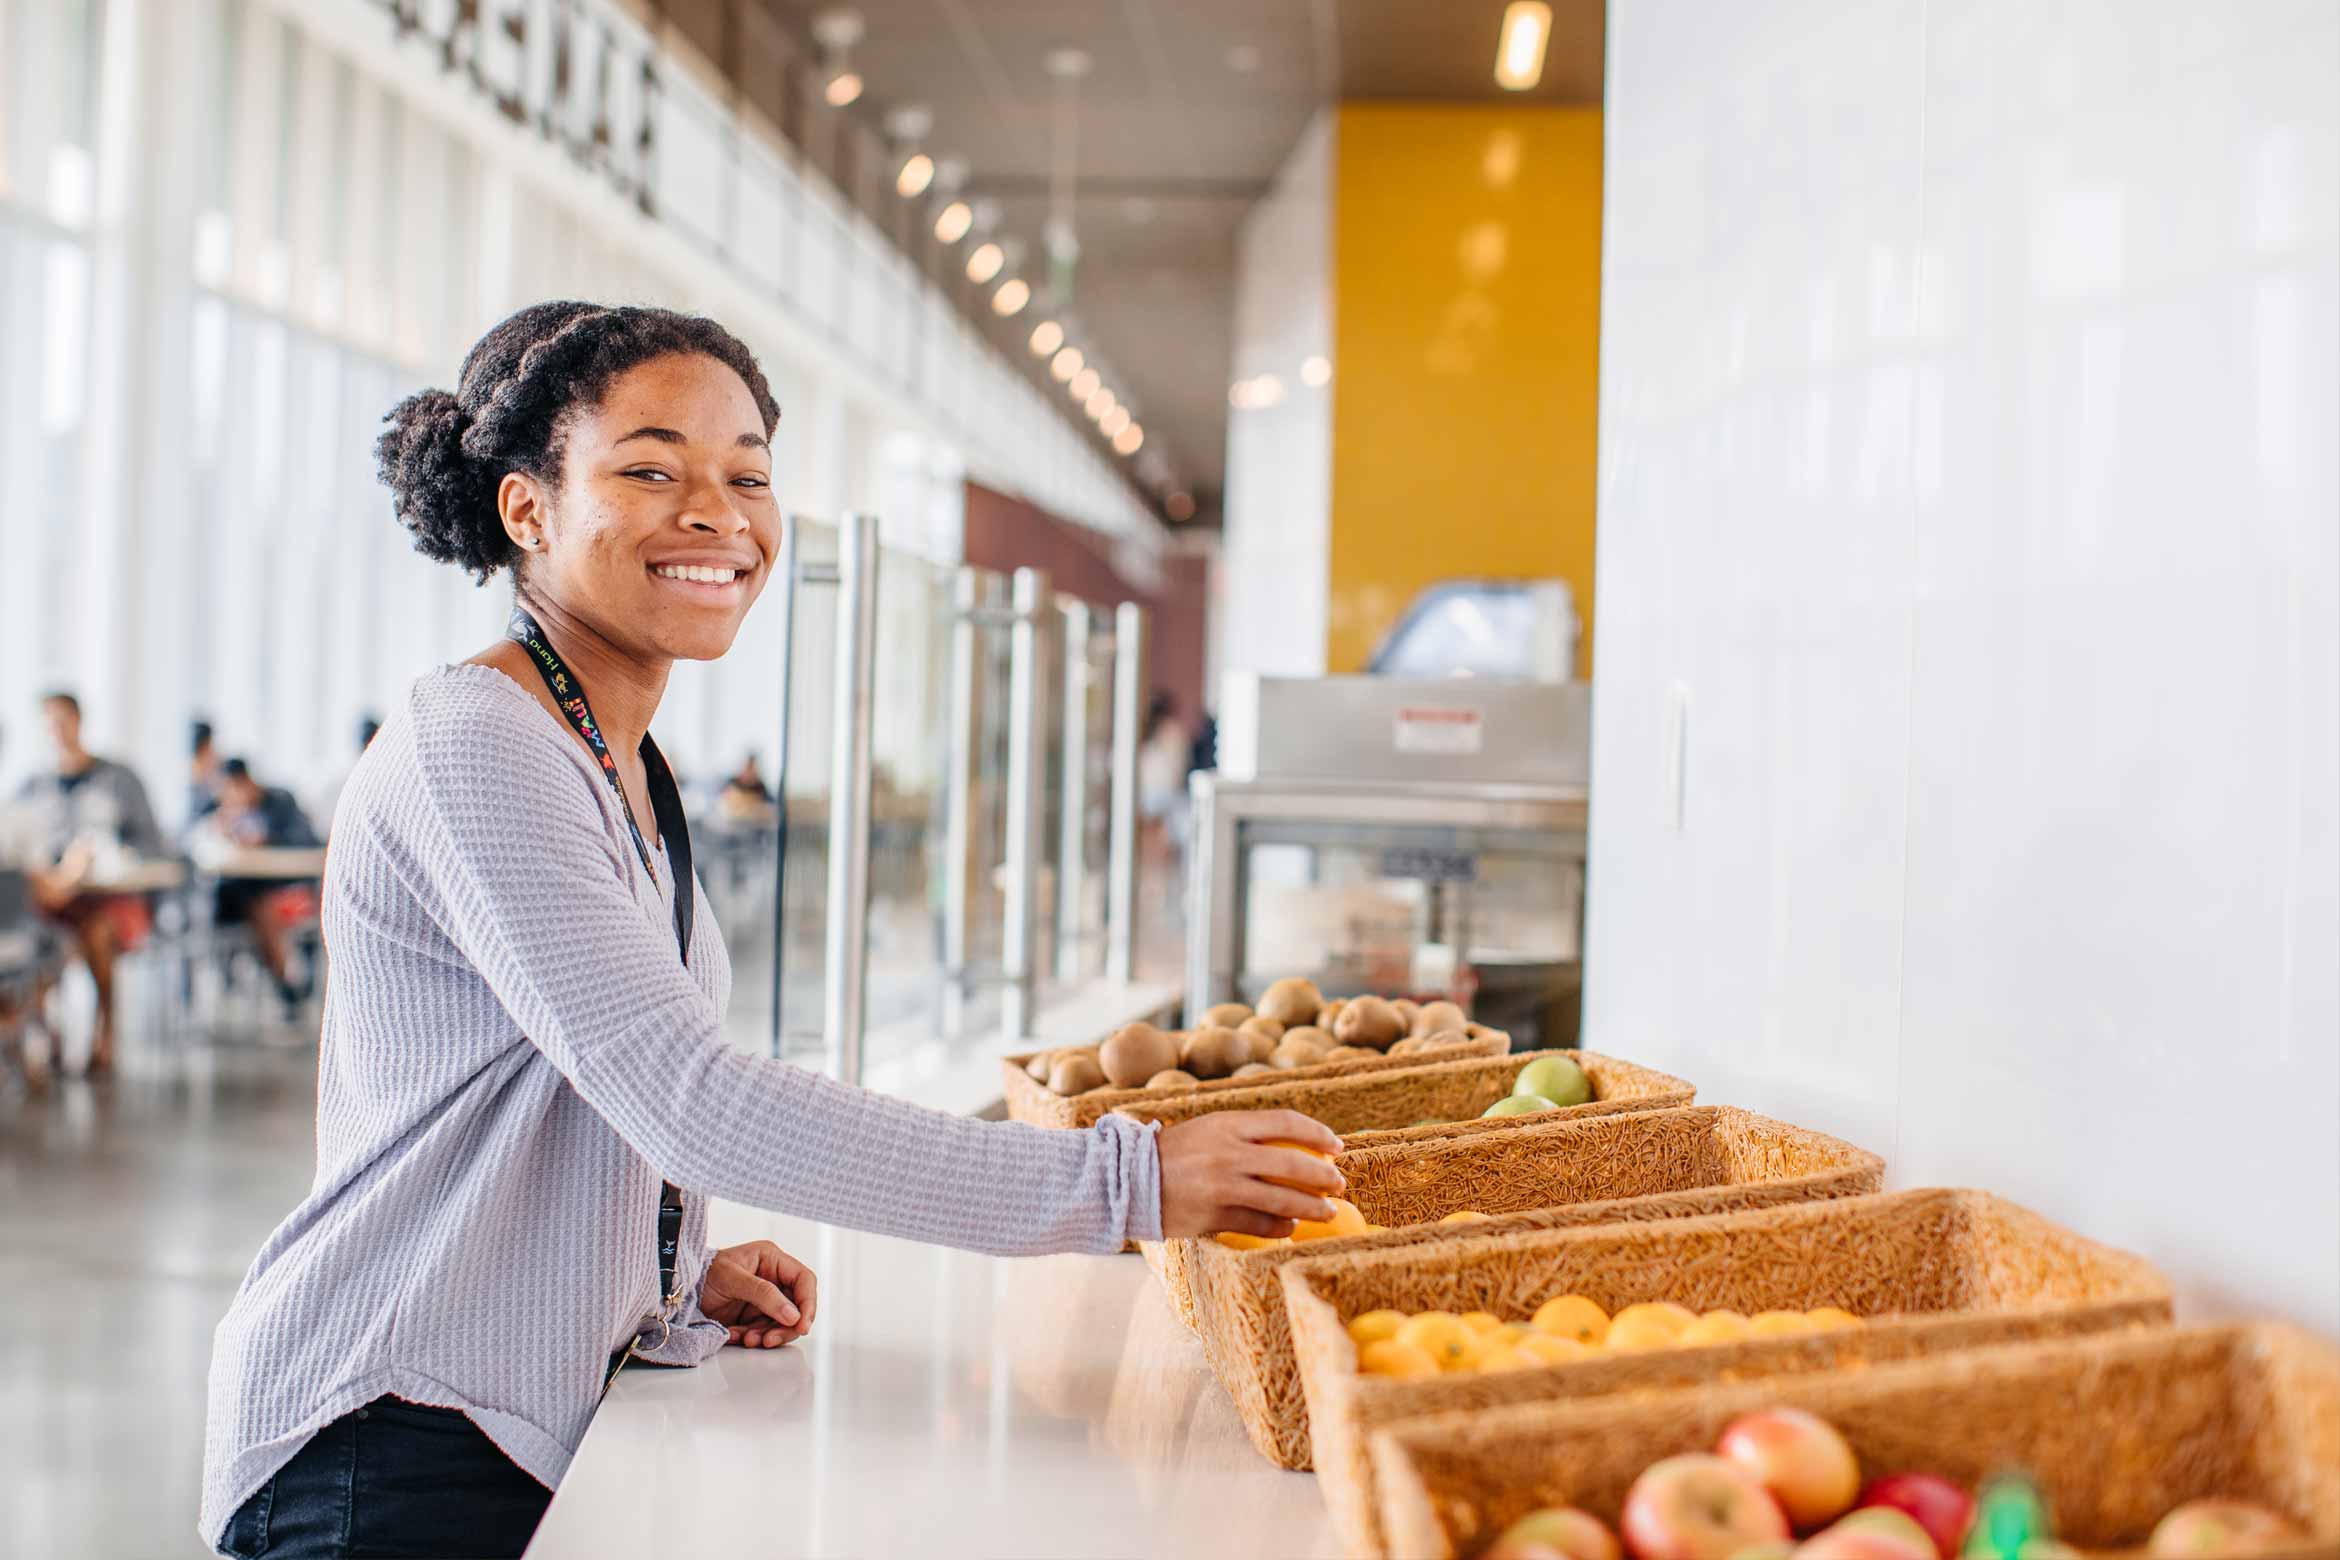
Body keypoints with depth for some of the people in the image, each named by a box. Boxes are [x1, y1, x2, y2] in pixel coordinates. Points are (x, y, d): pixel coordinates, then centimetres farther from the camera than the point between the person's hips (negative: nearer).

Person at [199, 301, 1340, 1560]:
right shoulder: (469, 748, -18)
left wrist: (676, 1281, 1)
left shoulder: (629, 771, 11)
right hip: (389, 1456, -8)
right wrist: (1124, 1182, -29)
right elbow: (689, 1102, -28)